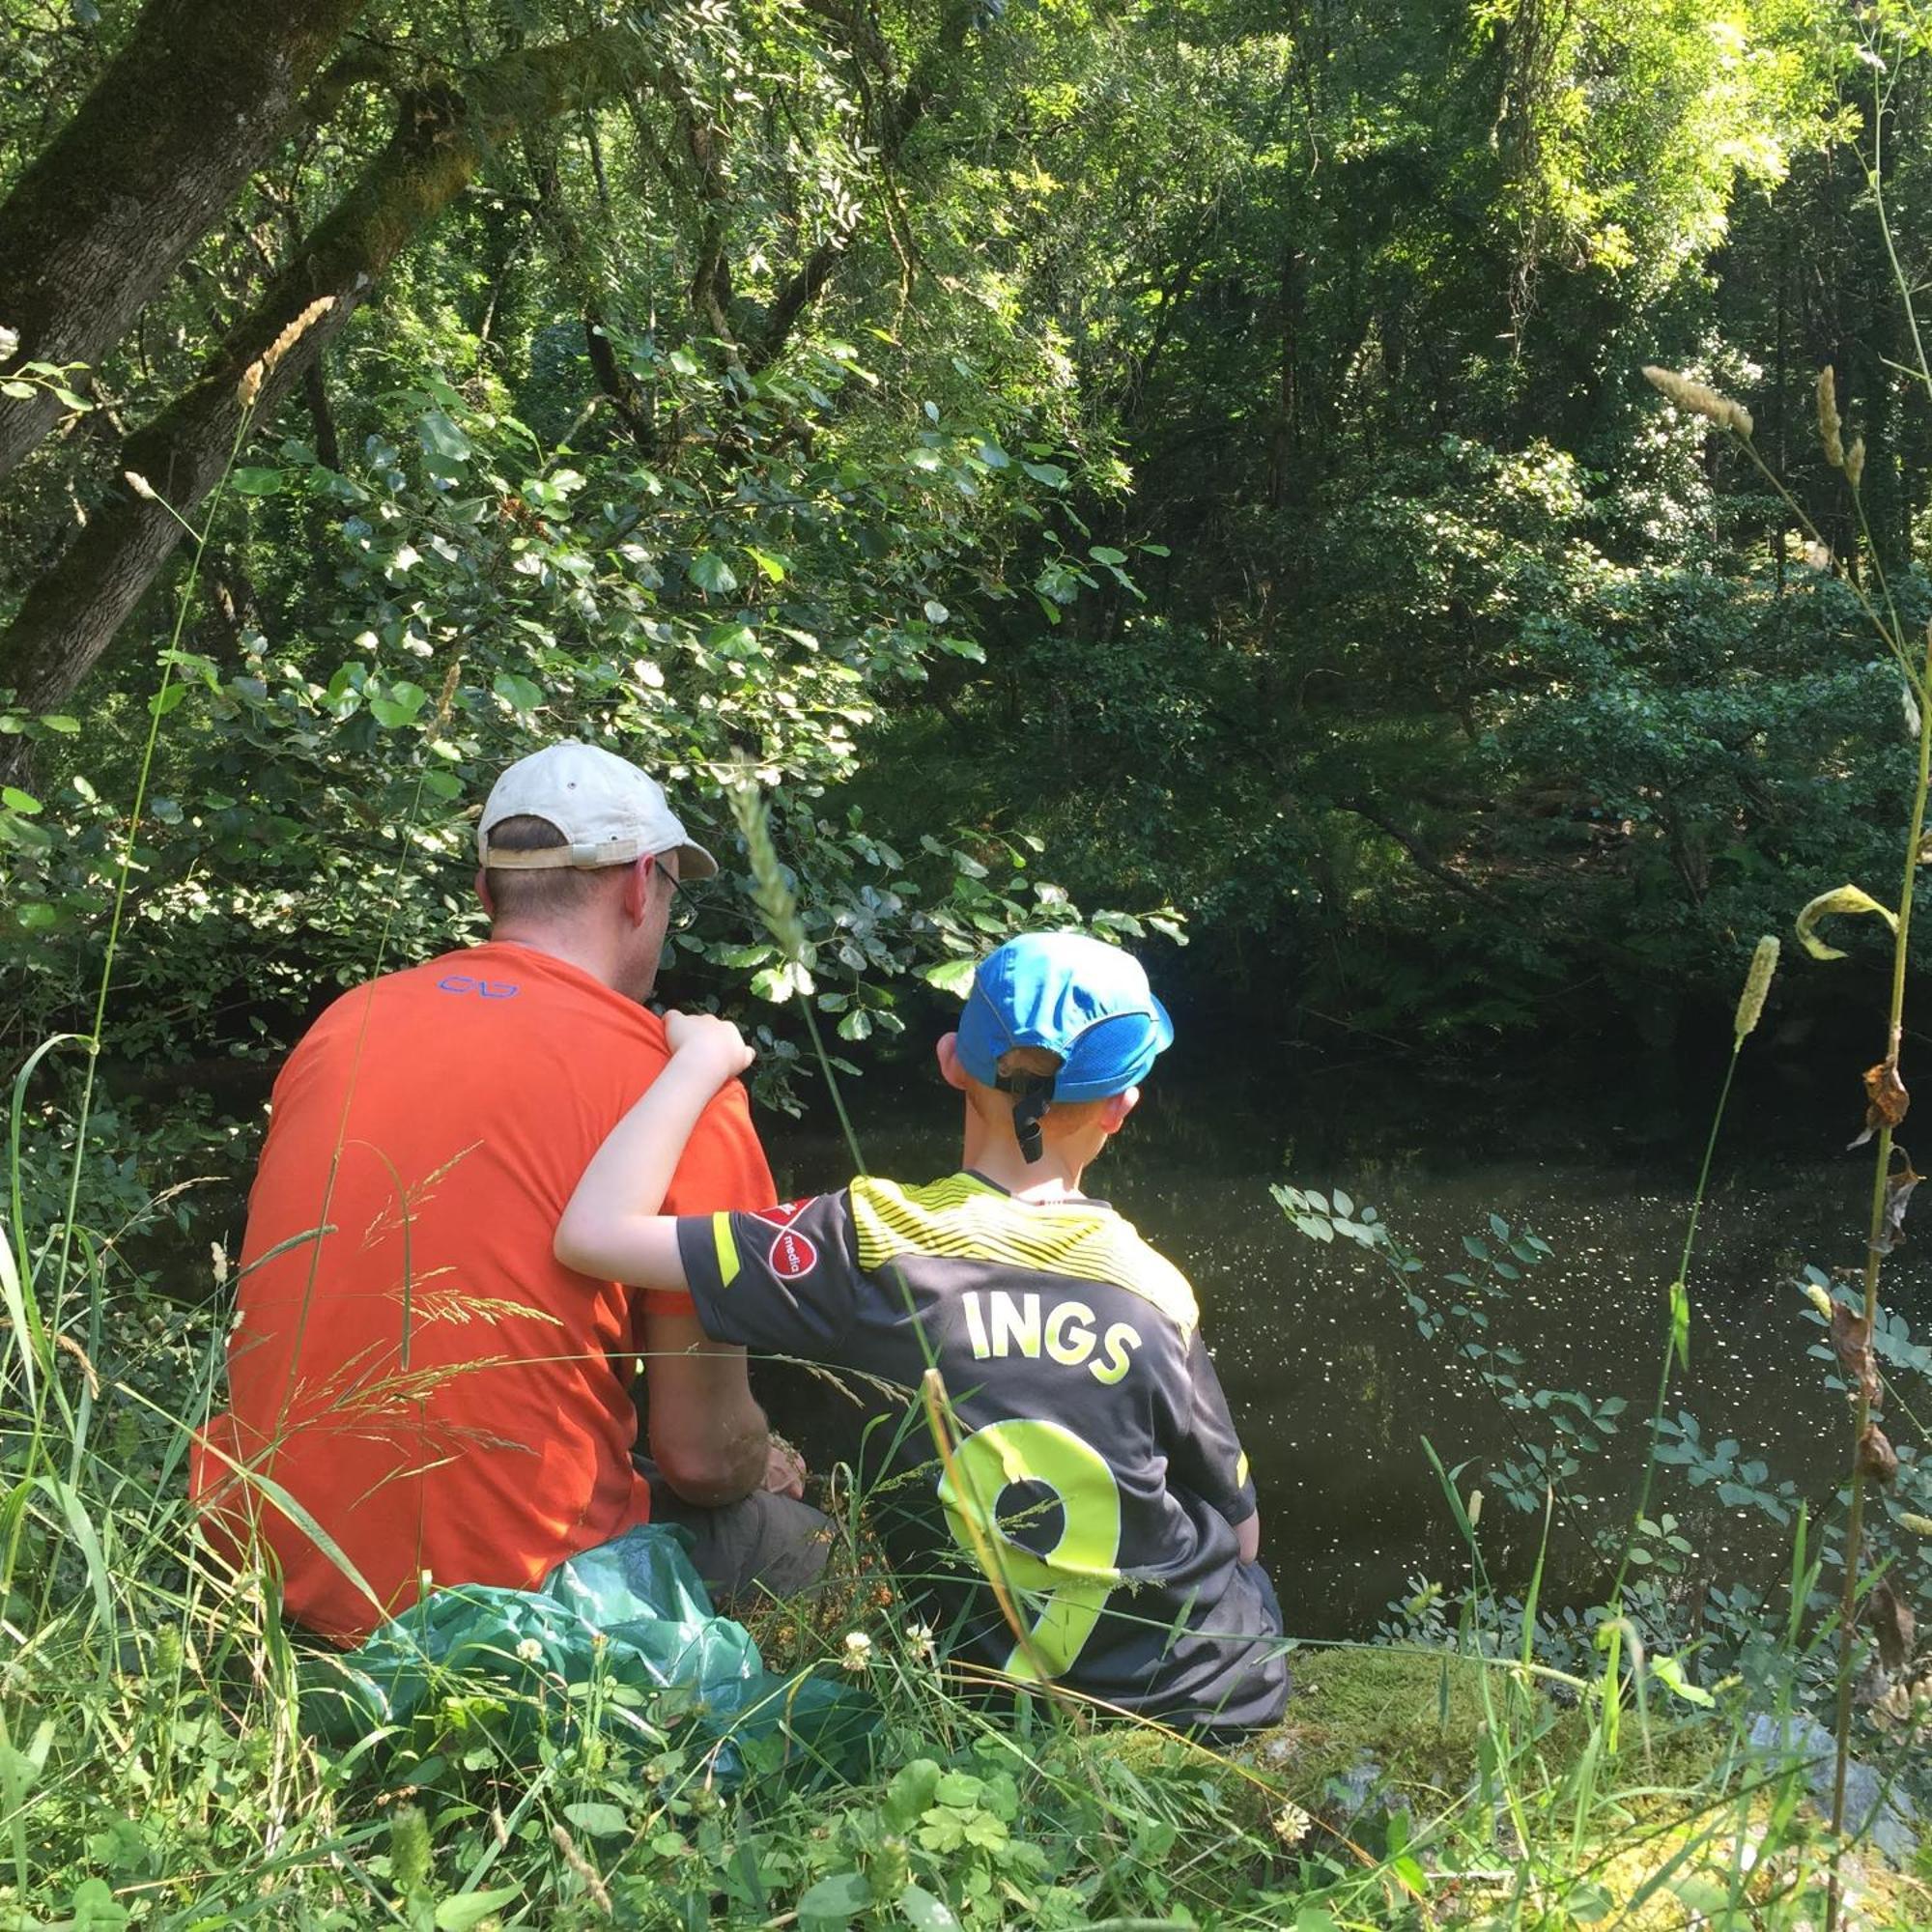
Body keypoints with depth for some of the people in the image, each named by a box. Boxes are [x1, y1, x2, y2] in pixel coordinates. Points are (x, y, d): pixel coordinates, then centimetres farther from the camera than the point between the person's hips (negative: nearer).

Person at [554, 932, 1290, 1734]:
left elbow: (592, 1232, -19)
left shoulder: (874, 1242, -17)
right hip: (1226, 1698, 1)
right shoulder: (1153, 1286, -12)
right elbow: (1241, 1533, 0)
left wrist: (702, 1057, -6)